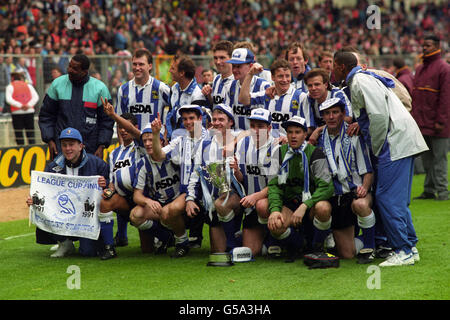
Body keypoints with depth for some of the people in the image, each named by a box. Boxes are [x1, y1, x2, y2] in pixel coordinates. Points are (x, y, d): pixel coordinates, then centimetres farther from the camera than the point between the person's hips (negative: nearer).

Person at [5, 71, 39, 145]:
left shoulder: (10, 87, 5)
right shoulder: (28, 85, 14)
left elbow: (9, 99, -11)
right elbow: (36, 97, 2)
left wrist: (20, 106, -18)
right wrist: (29, 105, -11)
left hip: (17, 113, -3)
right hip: (29, 112, 3)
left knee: (18, 134, 0)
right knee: (30, 133, 4)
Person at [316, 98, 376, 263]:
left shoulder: (354, 137, -3)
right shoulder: (320, 139, 8)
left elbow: (368, 171, -5)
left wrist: (364, 187, -22)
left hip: (356, 191, -3)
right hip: (335, 198, 3)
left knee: (360, 205, -42)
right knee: (346, 254, -2)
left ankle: (369, 247, -21)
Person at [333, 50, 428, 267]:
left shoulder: (360, 81, -10)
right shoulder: (357, 81, 22)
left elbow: (379, 115, -19)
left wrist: (375, 149, -11)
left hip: (395, 141, -10)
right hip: (402, 143, 10)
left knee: (388, 198, -10)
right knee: (398, 199, 12)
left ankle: (403, 251, -10)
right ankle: (410, 246, 15)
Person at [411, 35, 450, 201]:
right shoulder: (420, 69, 17)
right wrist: (414, 116, 13)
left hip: (436, 125, -7)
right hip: (422, 123, 7)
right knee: (426, 158, 10)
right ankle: (429, 190, 15)